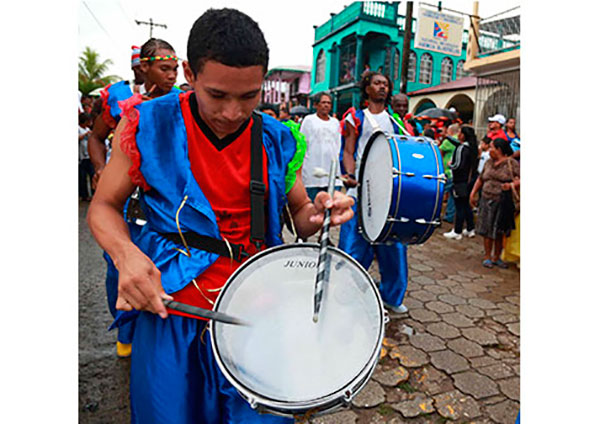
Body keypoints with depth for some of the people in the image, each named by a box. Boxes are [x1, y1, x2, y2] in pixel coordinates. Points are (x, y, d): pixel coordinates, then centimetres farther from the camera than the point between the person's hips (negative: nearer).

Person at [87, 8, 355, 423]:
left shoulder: (277, 140, -1)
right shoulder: (149, 125, -7)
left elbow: (298, 215, 9)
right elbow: (104, 207, 1)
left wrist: (319, 212, -15)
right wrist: (126, 254, -20)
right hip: (170, 308, -1)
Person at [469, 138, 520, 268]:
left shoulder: (512, 163, -4)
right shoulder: (489, 163, 11)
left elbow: (519, 180, -10)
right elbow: (480, 179, 19)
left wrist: (511, 185, -27)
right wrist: (473, 193, 13)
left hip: (503, 203, -3)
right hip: (487, 201, 3)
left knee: (500, 232, 6)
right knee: (487, 230, 3)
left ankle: (496, 257, 20)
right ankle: (487, 257, 15)